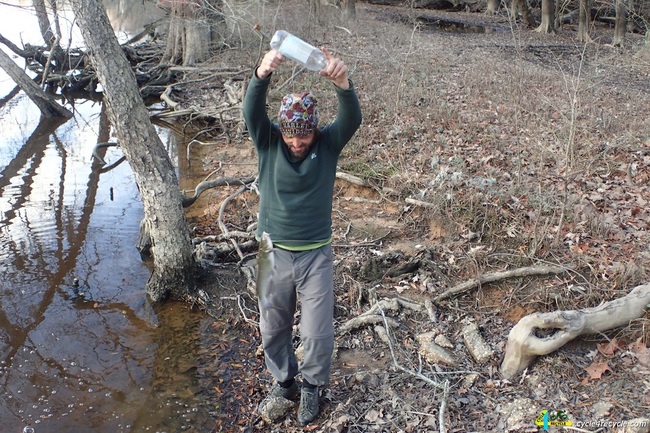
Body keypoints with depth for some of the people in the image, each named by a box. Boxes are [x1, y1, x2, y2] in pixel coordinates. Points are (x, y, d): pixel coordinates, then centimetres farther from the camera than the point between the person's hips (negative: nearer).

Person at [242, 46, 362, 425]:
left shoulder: (328, 143, -9)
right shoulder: (268, 141, -8)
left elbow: (353, 119, -28)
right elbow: (253, 111, -26)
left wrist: (344, 84, -49)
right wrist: (262, 74, -47)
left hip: (316, 254, -1)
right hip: (274, 252, 1)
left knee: (318, 333, 6)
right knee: (273, 328, 17)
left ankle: (312, 386, 35)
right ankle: (284, 382, 44)